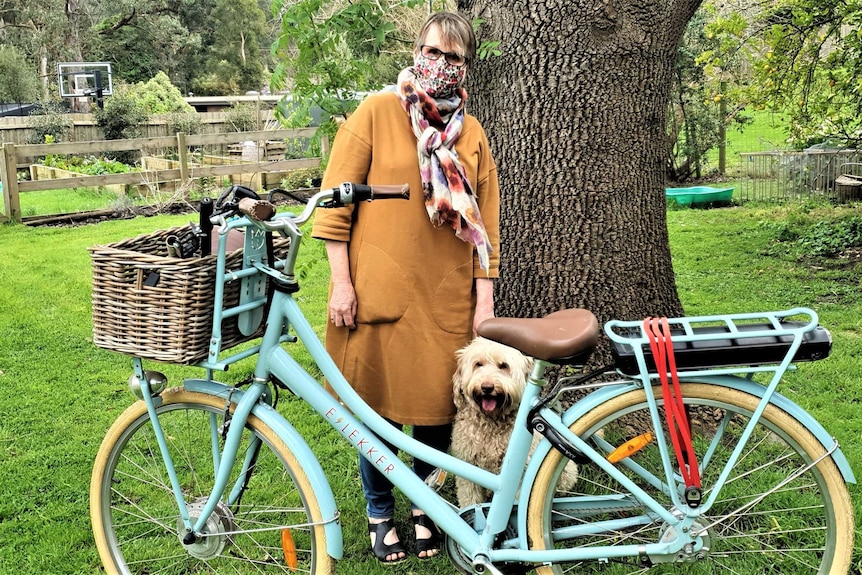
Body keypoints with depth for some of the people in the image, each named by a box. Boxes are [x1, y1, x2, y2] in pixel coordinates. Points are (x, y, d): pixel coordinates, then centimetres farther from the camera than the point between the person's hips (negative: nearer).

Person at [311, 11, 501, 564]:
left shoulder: (472, 133, 10)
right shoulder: (377, 112, 0)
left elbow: (486, 221, 9)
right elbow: (335, 200, -3)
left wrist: (485, 299, 3)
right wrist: (341, 280, -8)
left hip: (447, 297, 3)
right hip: (379, 290, -2)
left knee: (437, 406, 7)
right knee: (378, 408, 5)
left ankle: (426, 507, 30)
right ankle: (381, 513, 26)